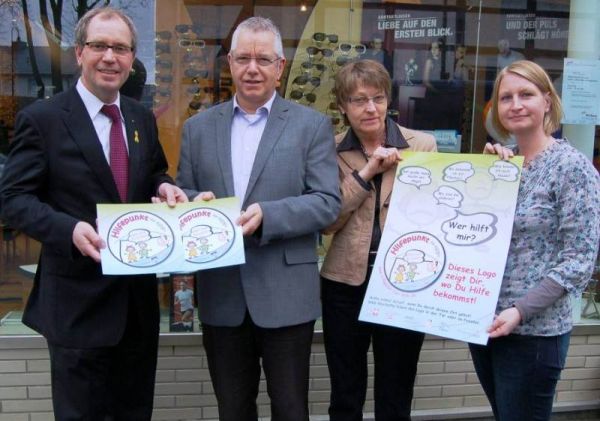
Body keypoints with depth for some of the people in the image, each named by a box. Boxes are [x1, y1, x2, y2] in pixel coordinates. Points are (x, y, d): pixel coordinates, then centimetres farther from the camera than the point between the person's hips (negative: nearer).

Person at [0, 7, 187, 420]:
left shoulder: (143, 118, 9)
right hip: (78, 300, -5)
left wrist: (164, 186, -4)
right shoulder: (41, 119, -9)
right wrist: (69, 229, -28)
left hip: (139, 296, 6)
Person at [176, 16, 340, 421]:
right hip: (221, 294, 3)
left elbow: (328, 202, -7)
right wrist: (197, 204, -12)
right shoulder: (198, 127, 9)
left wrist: (266, 215, -22)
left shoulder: (312, 125, 0)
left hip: (285, 294, -2)